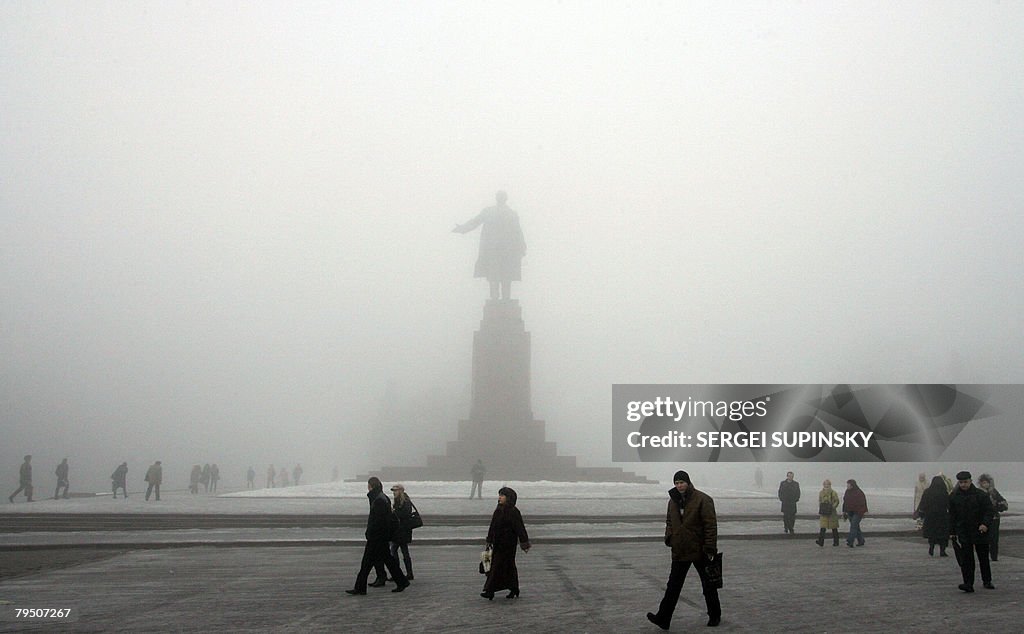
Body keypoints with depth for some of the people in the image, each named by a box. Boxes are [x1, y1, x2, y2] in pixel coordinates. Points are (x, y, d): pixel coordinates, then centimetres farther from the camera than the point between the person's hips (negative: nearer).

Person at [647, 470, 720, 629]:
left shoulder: (702, 499, -13)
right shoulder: (673, 500, 7)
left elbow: (711, 525, -15)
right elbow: (669, 521, 20)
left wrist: (710, 548, -18)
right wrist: (669, 537, 2)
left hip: (700, 550, -5)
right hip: (680, 550, 5)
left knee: (708, 585, 11)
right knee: (673, 585, 2)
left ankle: (714, 616, 27)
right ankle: (663, 618, 0)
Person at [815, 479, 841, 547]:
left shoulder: (833, 493, -5)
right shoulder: (821, 493, 8)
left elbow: (837, 501, -5)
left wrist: (832, 507, -19)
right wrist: (819, 511, 9)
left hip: (832, 513, -3)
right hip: (823, 513, 3)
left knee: (834, 528, 7)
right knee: (822, 527, -8)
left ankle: (836, 542, 17)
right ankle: (821, 542, -9)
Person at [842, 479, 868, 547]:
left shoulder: (859, 492, -10)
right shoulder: (847, 492, 10)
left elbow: (863, 503, -11)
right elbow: (845, 502, 16)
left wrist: (864, 512, -15)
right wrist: (844, 511, 14)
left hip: (857, 512, -7)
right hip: (850, 513, 7)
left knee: (853, 526, -16)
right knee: (856, 527, 12)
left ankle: (850, 542, -24)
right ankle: (861, 541, 22)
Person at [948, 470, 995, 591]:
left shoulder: (981, 495, -4)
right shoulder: (953, 496, 4)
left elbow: (989, 511, -5)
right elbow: (951, 516, 8)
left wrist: (985, 524, -21)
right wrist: (952, 532, 5)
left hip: (980, 532, -1)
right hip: (962, 533, 1)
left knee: (984, 558, 12)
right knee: (965, 559, -8)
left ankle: (987, 581, 29)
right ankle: (968, 584, -9)